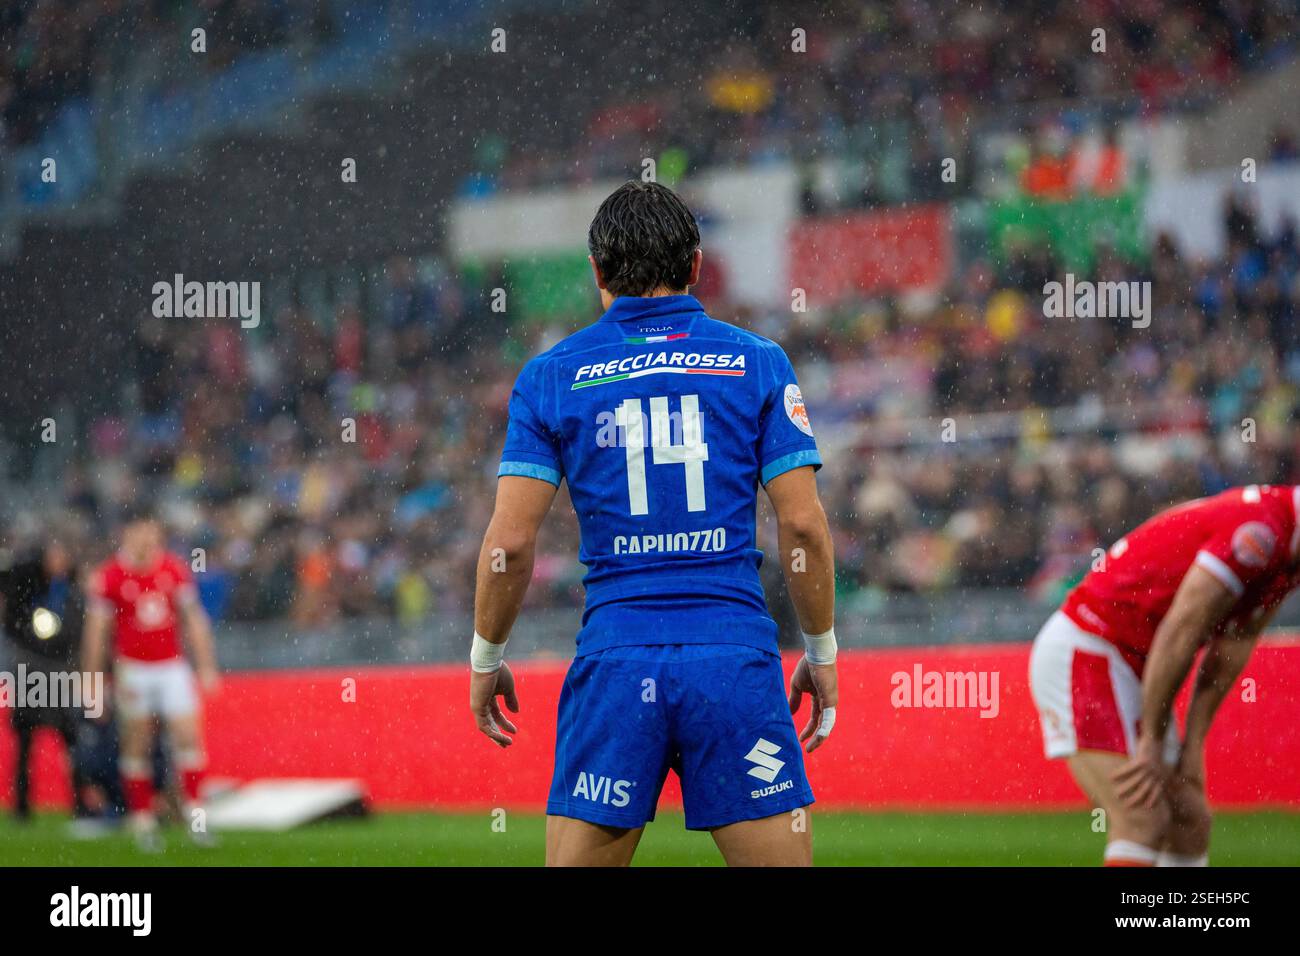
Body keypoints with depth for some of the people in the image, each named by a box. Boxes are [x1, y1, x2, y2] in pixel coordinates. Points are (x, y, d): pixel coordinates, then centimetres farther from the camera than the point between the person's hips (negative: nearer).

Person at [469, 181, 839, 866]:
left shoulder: (551, 375, 5)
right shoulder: (757, 363, 6)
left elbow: (510, 539, 0)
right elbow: (803, 524, 1)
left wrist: (485, 658, 13)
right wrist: (821, 653, 11)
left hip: (614, 656, 0)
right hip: (736, 656, 0)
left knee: (576, 862, 6)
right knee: (784, 861, 3)